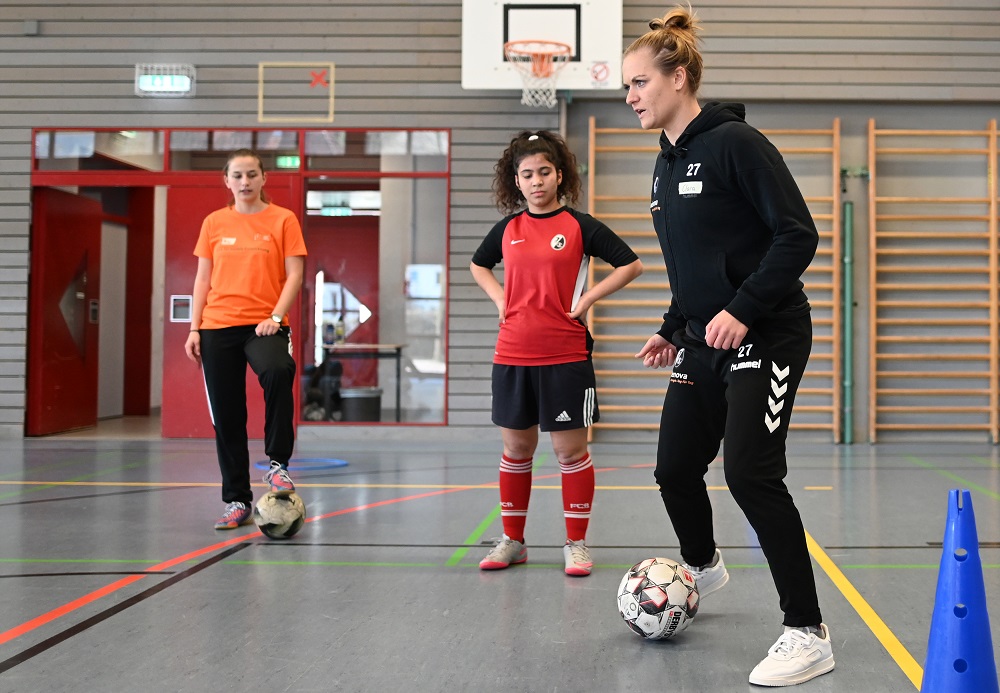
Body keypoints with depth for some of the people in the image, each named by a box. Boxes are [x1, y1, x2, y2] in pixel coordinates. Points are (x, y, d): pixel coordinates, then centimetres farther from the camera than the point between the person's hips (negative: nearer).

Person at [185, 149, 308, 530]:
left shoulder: (283, 220, 3)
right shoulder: (214, 223, 11)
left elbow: (294, 274, -2)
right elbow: (203, 279, 12)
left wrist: (275, 317, -15)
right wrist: (194, 329, 4)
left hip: (264, 324, -3)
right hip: (217, 326, 3)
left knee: (278, 372, -35)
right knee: (226, 416, 4)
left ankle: (277, 464, -20)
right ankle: (237, 502, 15)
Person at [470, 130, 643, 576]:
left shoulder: (579, 226, -3)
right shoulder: (508, 229, 7)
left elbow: (631, 264, 0)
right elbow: (478, 265, 26)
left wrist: (588, 298, -7)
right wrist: (499, 298, 9)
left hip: (566, 356, -3)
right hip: (512, 355, 3)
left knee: (570, 449, 1)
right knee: (516, 447, 10)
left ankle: (576, 544, 12)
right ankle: (512, 540, 21)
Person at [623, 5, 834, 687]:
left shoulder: (734, 142, -13)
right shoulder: (667, 163, 13)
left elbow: (797, 234, -18)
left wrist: (742, 311, -24)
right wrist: (674, 327, 18)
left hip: (766, 336, -8)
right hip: (704, 342, 8)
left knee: (751, 473, -15)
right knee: (675, 467, 12)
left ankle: (809, 634, -5)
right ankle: (703, 567, 43)